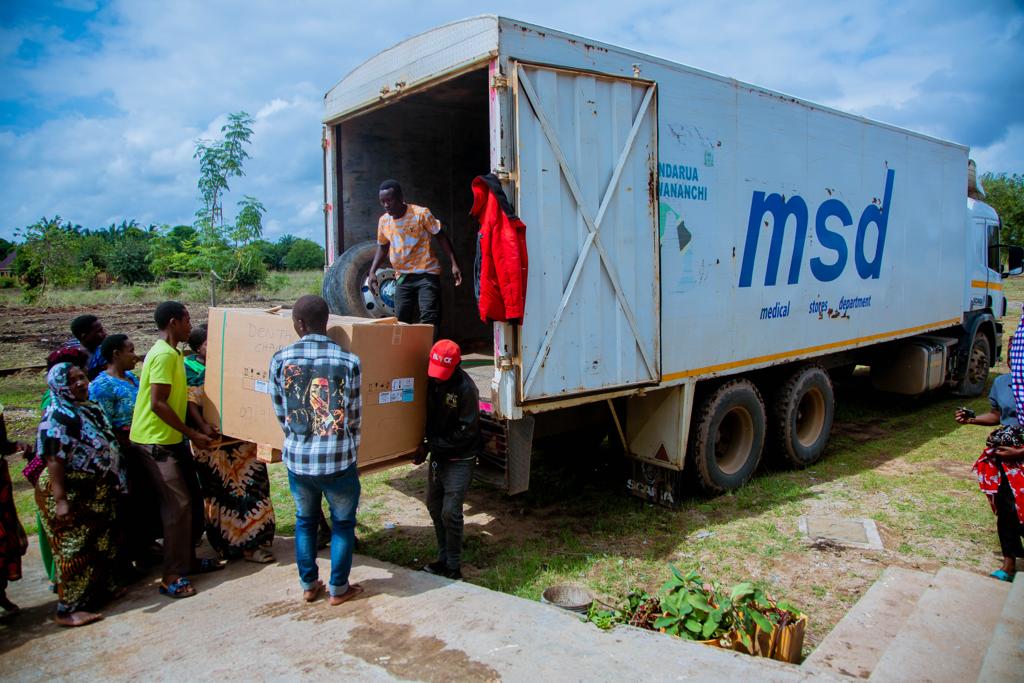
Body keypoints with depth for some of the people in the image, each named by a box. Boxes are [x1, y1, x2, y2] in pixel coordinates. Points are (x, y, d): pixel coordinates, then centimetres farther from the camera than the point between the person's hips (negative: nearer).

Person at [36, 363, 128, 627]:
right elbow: (54, 460, -22)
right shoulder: (57, 418, -16)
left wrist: (115, 484, 19)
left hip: (98, 493, 9)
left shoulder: (92, 409, 10)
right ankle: (68, 609, 8)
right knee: (74, 549, -2)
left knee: (104, 544, 16)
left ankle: (103, 588, 32)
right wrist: (60, 501, -26)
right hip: (71, 495, -9)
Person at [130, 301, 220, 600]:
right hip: (155, 441, -10)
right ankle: (173, 576, 0)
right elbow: (158, 403, -23)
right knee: (177, 504, -7)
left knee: (187, 499, 15)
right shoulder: (164, 355, -19)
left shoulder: (174, 354, 13)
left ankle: (187, 561, 27)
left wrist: (202, 428, 10)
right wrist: (193, 434, -18)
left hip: (171, 439, 10)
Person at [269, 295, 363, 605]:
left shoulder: (280, 359, -6)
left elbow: (280, 411, 3)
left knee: (305, 521, 23)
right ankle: (339, 588, 27)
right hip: (337, 461, -2)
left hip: (297, 459, 2)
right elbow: (355, 417, -3)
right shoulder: (348, 362, -11)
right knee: (343, 523, 17)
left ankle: (308, 585, 34)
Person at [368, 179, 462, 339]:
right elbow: (382, 247, 19)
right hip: (403, 276, 5)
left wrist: (453, 263, -12)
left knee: (428, 320, -14)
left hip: (426, 273, -5)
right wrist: (372, 271, 6)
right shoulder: (383, 221, 5)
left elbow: (441, 236, -4)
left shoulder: (421, 213, -10)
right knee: (401, 320, 7)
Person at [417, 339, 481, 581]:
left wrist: (431, 446, -19)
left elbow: (466, 431, -20)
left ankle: (453, 568, 8)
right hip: (437, 455, 7)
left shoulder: (465, 388, -23)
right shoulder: (431, 381, -3)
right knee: (434, 506, 15)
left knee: (450, 512, -8)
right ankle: (443, 558, 30)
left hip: (460, 459, -7)